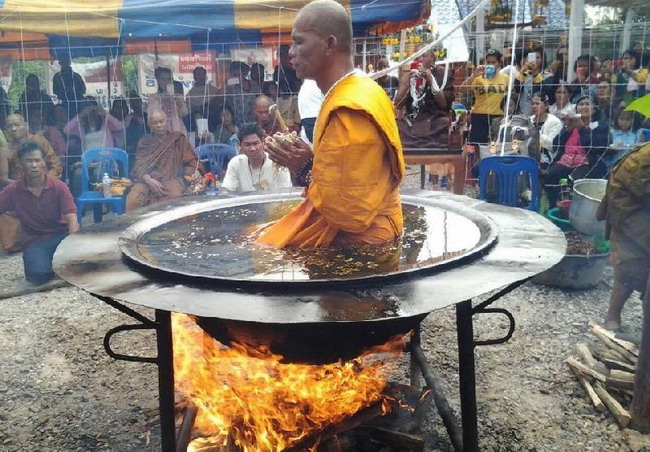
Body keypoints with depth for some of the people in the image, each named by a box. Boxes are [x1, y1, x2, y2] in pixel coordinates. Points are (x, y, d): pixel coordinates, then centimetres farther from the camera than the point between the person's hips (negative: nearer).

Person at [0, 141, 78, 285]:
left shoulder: (59, 186, -10)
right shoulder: (13, 190, -5)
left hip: (61, 234, 0)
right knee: (39, 276, -28)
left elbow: (72, 220, -18)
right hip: (34, 240, 0)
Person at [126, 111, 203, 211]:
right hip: (147, 180, 1)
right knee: (132, 200, -28)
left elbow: (191, 161, 8)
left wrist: (196, 172, -15)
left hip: (172, 179, -1)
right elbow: (139, 167, 4)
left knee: (174, 198, -35)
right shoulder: (144, 143, 14)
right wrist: (149, 180, -17)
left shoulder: (178, 139, 12)